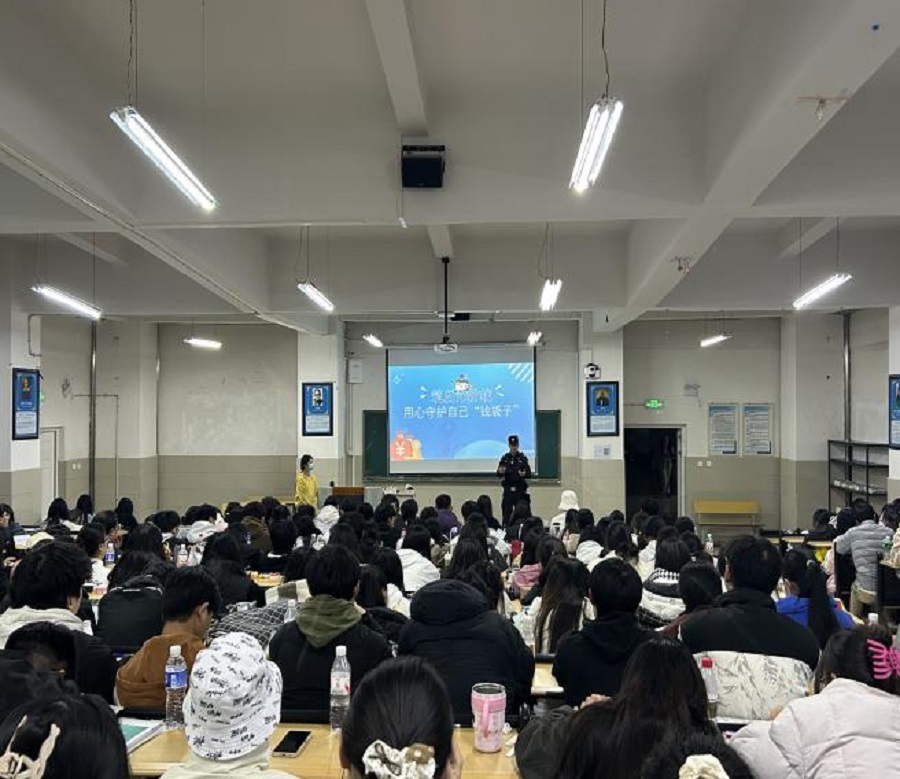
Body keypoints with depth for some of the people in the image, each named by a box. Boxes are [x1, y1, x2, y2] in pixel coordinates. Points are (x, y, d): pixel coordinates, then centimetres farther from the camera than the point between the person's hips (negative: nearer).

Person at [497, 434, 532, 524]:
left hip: (520, 490, 0)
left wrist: (524, 474, -21)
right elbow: (498, 474, 3)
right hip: (508, 490, 1)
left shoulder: (523, 458, 5)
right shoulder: (504, 458, 7)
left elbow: (529, 474, 1)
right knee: (506, 512, -2)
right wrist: (500, 471, -20)